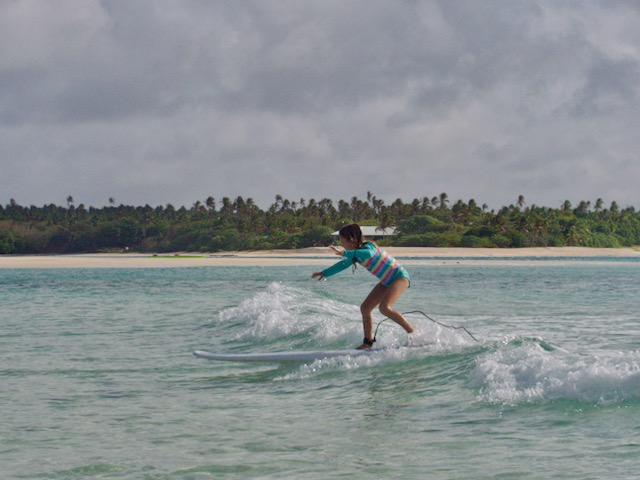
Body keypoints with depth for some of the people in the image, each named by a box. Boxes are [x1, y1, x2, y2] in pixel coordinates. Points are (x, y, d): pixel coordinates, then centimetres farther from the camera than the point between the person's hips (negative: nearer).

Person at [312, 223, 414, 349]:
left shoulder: (367, 246, -23)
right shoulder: (356, 254, 4)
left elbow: (368, 254, -48)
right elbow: (343, 264, 20)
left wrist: (345, 253, -57)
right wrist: (324, 273, 27)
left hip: (400, 277, -10)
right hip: (387, 282, 10)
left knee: (384, 307, -28)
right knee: (365, 308, 4)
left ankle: (412, 332, -18)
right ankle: (368, 342, 12)